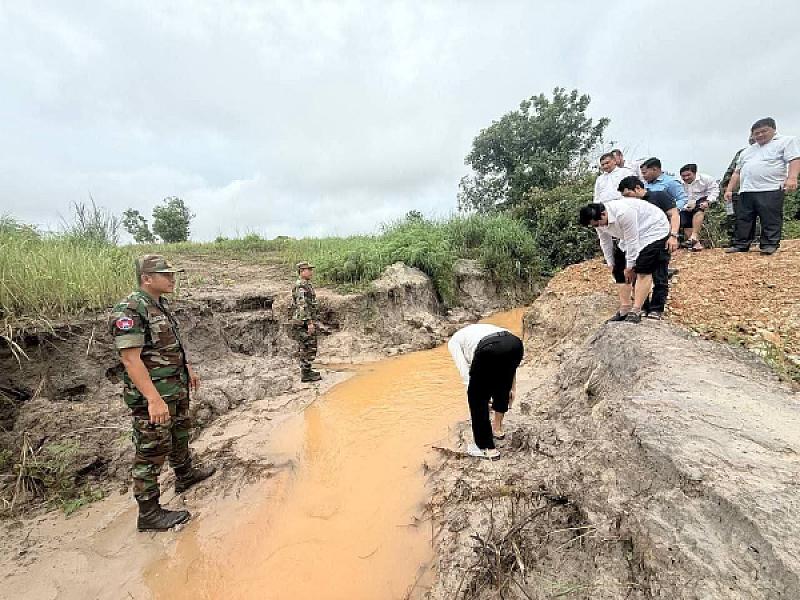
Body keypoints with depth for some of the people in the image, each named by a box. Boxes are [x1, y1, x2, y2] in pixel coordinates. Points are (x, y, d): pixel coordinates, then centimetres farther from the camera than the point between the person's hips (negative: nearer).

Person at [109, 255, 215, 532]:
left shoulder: (160, 305, 7)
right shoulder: (130, 310, -22)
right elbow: (131, 359, -26)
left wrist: (187, 369, 21)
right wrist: (154, 399, -29)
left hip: (176, 389, 9)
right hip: (152, 396, -9)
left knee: (179, 434, 26)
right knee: (151, 452, 4)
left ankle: (185, 475, 47)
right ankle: (149, 514, 20)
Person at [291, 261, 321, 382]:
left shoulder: (306, 285, 17)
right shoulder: (301, 285, -16)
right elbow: (303, 306, -23)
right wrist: (309, 322, -26)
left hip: (306, 321, 10)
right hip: (304, 322, -10)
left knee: (306, 348, 15)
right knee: (309, 348, -6)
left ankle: (307, 371, 24)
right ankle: (306, 374, 0)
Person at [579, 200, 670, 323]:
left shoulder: (623, 213, -38)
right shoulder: (599, 220, -12)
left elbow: (631, 241, -29)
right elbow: (605, 243, 1)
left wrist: (629, 267, -19)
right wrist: (611, 264, 5)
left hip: (654, 229, -8)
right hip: (637, 234, 8)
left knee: (643, 270, -18)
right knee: (635, 270, 6)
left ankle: (636, 311, -19)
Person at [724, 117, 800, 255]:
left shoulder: (786, 141, 11)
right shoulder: (747, 151, 27)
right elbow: (737, 172, 25)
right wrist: (729, 189, 14)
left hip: (771, 190, -5)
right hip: (746, 191, 5)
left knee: (770, 219, -7)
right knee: (743, 219, 2)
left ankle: (770, 245, -4)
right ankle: (740, 245, 5)